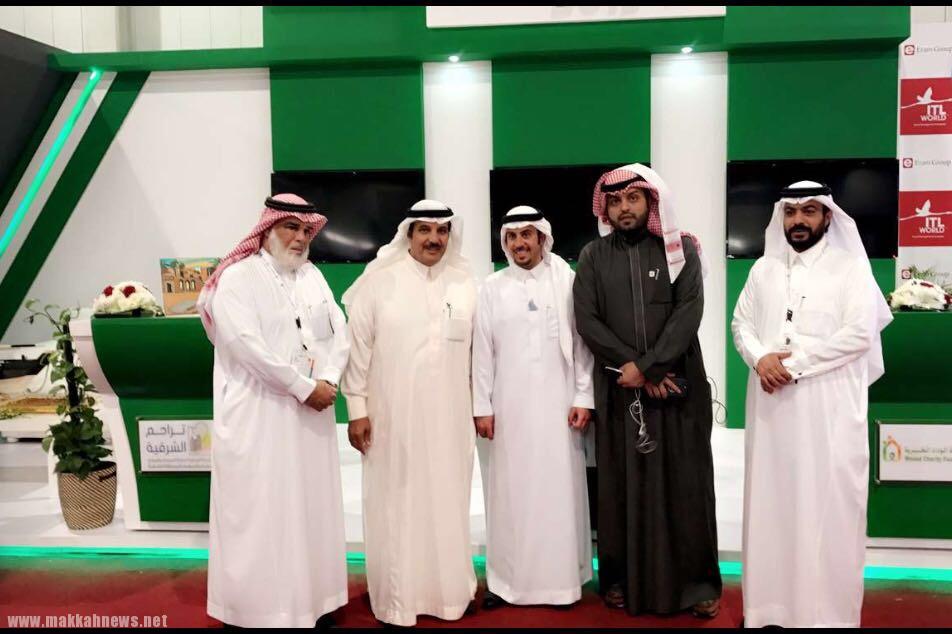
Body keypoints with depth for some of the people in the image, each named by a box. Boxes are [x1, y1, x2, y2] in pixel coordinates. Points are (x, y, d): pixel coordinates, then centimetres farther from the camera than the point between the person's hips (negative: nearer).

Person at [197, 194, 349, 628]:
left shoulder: (312, 275, 12)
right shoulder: (238, 278, -7)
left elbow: (338, 331, 8)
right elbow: (248, 345, -18)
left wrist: (329, 380, -10)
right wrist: (304, 387, -16)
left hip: (311, 413, 6)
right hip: (259, 416, -6)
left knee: (311, 505, 13)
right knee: (262, 510, 1)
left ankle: (313, 596, 26)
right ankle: (263, 606, 15)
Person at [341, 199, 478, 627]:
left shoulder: (465, 284, 5)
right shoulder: (380, 281, -4)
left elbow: (476, 350, 8)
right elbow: (358, 346, -4)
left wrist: (481, 406, 8)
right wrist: (357, 408, -6)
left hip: (449, 418, 3)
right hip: (393, 417, -2)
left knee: (448, 504, 11)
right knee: (398, 506, 6)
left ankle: (450, 592, 28)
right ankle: (398, 599, 20)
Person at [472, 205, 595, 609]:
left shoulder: (568, 282, 2)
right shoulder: (492, 288, 6)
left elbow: (582, 344, 1)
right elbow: (482, 351, 4)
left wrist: (584, 399, -4)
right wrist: (482, 406, 1)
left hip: (558, 404, -1)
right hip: (509, 406, 1)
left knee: (559, 491, 3)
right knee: (510, 492, 5)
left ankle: (561, 580, 14)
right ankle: (508, 580, 14)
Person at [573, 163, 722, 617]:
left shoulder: (681, 249, 3)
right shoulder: (593, 257, 5)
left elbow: (689, 312, -7)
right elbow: (587, 320, -3)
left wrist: (648, 364, -15)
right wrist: (637, 369, -10)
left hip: (677, 386, 0)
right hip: (618, 389, 1)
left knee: (685, 483, 4)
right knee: (622, 485, 6)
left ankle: (696, 581, 15)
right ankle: (621, 578, 18)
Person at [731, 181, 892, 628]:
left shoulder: (851, 267, 0)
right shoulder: (764, 268, 13)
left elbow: (859, 334, -10)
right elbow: (741, 323, 10)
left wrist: (794, 362, -13)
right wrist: (760, 358, -11)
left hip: (828, 409, -4)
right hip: (772, 406, 4)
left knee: (827, 507, 0)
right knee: (772, 503, 8)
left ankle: (827, 611, 12)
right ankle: (771, 603, 19)